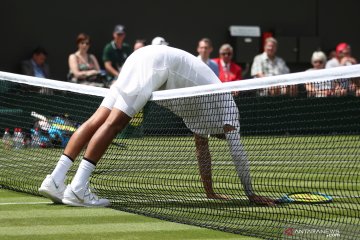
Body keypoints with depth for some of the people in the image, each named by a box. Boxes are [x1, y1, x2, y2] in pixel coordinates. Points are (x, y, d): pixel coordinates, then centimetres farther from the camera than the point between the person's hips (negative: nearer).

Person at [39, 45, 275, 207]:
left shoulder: (206, 109, 32)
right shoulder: (227, 104, 12)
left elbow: (203, 149, 39)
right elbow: (237, 150, 8)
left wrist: (210, 192, 40)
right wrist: (251, 194, 13)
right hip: (156, 62, -7)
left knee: (99, 120, -4)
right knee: (113, 122, -18)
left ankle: (55, 180, -14)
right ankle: (78, 188, -29)